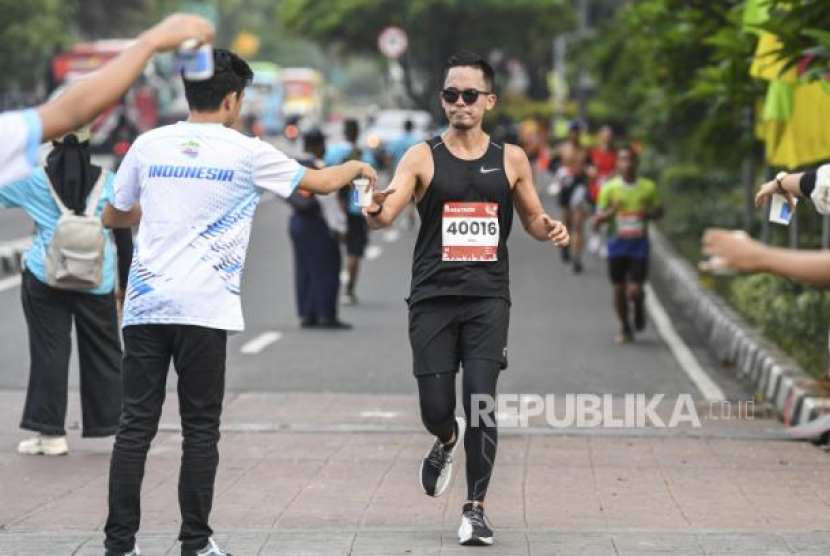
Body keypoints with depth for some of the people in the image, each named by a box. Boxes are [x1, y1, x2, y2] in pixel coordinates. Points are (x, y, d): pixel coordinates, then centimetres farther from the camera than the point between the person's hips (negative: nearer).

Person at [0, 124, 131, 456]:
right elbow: (123, 235, 5)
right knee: (103, 354, 10)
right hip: (96, 281, 1)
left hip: (45, 279, -1)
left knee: (49, 352, 4)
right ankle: (120, 426, 13)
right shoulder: (107, 182, 2)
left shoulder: (35, 182, -1)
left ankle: (51, 434, 4)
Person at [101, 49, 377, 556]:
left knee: (136, 426, 3)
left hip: (145, 305, 3)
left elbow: (113, 217, 20)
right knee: (200, 429, 5)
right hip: (203, 308, -3)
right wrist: (357, 166, 34)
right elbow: (321, 182, 13)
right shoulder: (246, 153, 0)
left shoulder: (148, 145, 8)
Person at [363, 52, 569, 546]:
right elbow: (386, 214, -12)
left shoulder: (511, 160, 7)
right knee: (435, 407, -1)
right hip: (434, 297, 0)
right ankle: (448, 439, 38)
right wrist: (376, 211, -36)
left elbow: (532, 217, 19)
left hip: (487, 298, 0)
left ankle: (476, 509, 3)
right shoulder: (423, 158, 0)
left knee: (481, 400, -11)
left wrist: (549, 228, -4)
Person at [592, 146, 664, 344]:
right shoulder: (609, 188, -1)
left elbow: (659, 211, 14)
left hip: (639, 245, -1)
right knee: (619, 290, 6)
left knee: (635, 291, -10)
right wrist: (611, 211, -20)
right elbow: (597, 221, 0)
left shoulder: (648, 187, 0)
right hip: (617, 244, 1)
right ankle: (625, 328, 25)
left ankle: (639, 306, 26)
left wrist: (648, 214, -8)